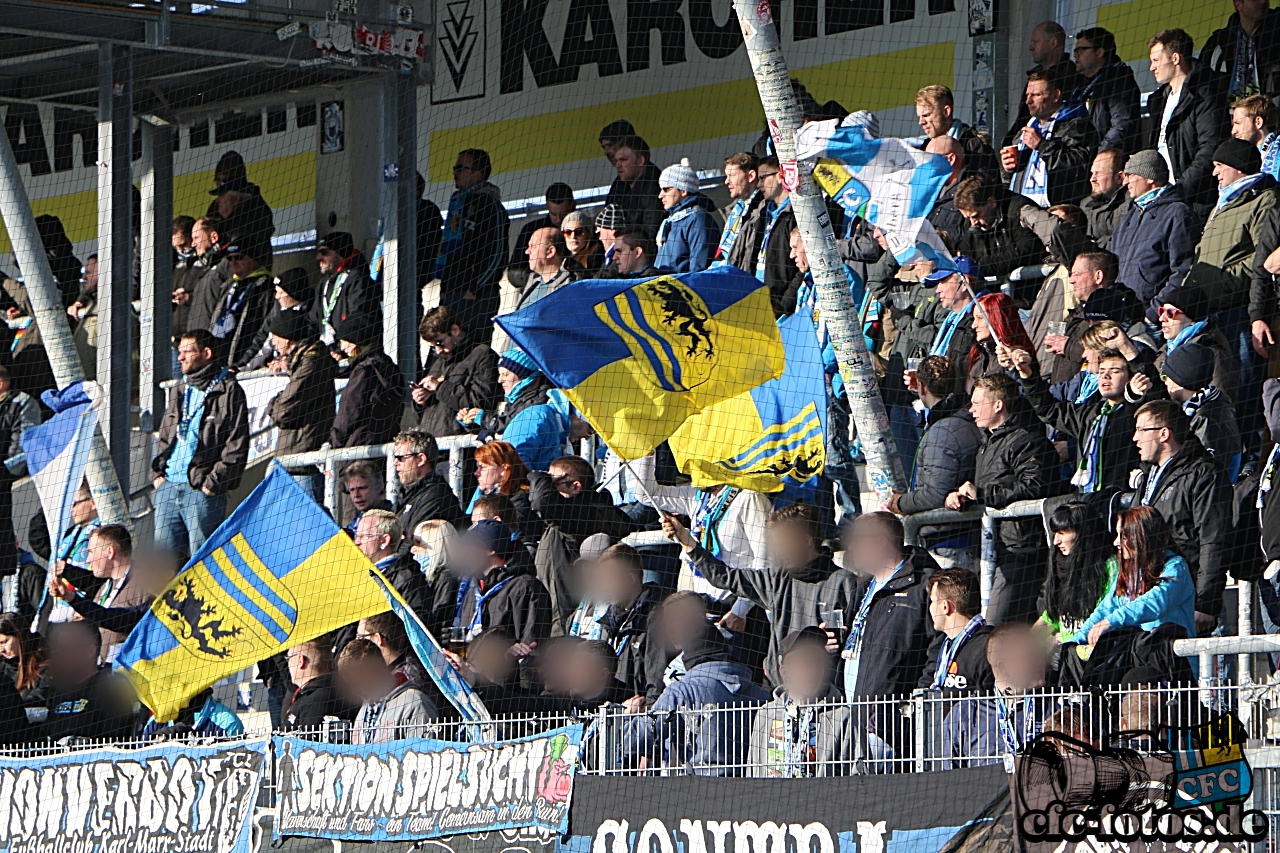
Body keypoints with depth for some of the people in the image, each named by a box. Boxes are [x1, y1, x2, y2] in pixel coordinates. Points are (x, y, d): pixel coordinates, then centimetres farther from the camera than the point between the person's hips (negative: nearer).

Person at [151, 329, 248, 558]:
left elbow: (236, 446, -8)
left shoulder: (228, 391, -4)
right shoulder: (180, 390, 19)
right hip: (168, 486, 7)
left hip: (202, 489, -7)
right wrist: (158, 472, 10)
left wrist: (214, 481, -14)